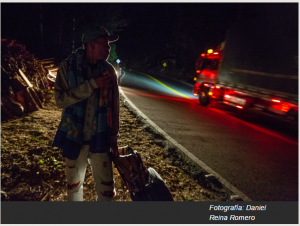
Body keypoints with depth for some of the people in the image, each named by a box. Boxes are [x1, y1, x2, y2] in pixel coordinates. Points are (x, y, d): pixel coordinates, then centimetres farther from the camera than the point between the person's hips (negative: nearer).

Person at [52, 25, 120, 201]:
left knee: (106, 188, 7)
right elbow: (60, 99, -15)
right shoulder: (68, 67, -6)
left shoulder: (109, 70, -1)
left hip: (100, 139, 1)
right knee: (74, 186, 17)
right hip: (74, 138, 0)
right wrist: (92, 85, -22)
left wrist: (114, 138, 5)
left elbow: (114, 106, 3)